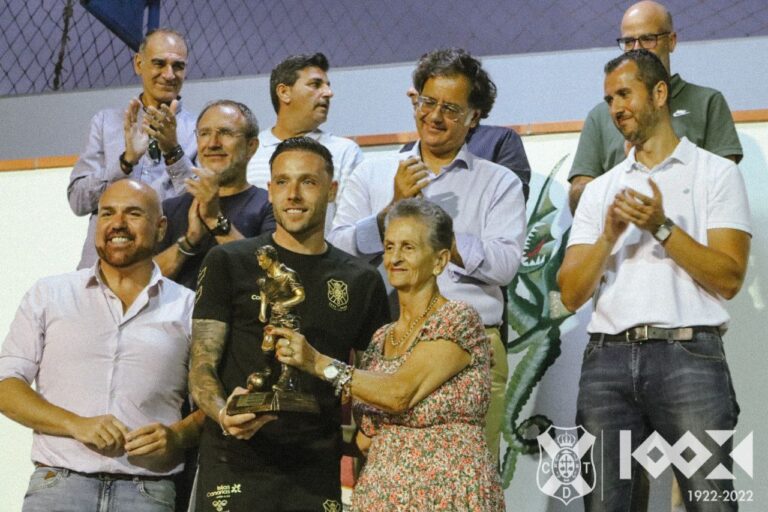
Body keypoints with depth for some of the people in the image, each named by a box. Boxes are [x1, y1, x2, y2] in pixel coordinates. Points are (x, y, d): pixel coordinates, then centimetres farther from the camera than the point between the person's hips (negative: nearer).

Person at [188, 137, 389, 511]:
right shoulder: (227, 263, 3)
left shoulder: (361, 280, 10)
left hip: (318, 476, 2)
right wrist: (225, 414, -22)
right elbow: (201, 368, -2)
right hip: (235, 468, -2)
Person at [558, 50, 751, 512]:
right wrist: (608, 237, -6)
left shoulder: (717, 173, 8)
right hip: (608, 358, 4)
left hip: (688, 354, -3)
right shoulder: (600, 190, 18)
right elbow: (572, 295, 9)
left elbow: (729, 278, -3)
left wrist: (663, 227, -12)